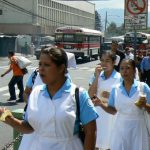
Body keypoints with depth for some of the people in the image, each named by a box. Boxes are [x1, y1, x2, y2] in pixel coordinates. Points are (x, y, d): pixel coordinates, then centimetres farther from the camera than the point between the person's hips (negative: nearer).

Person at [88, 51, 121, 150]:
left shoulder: (119, 78, -8)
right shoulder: (98, 76, 1)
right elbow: (91, 94, -7)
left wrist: (110, 96, -18)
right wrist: (97, 76, -12)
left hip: (111, 114, -3)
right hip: (97, 112, 3)